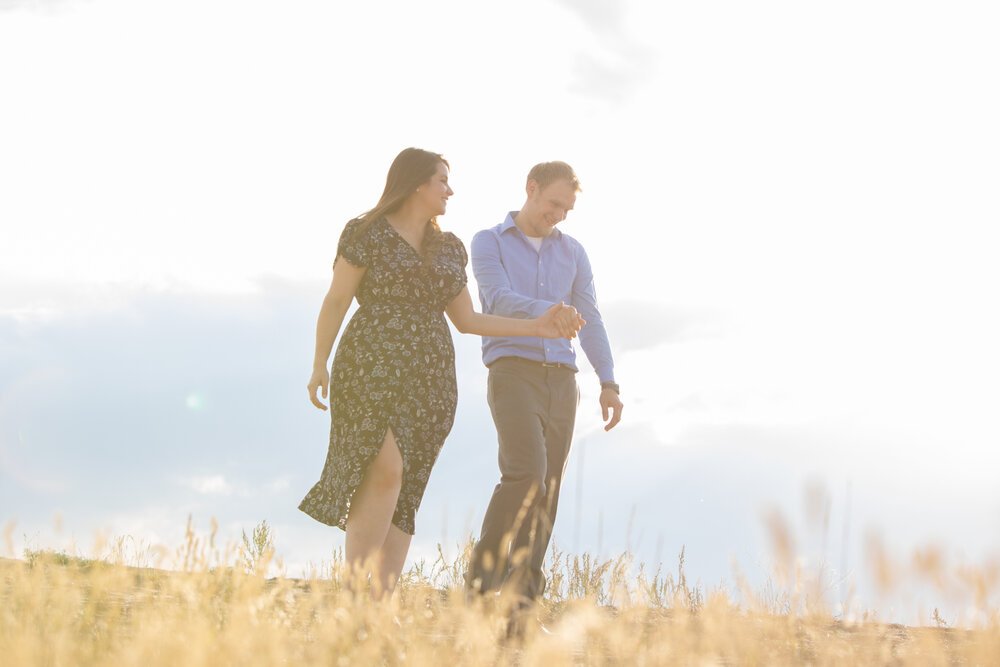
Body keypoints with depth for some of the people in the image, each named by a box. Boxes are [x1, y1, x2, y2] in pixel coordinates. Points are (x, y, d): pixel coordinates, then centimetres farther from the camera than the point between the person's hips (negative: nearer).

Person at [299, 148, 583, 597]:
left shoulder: (447, 249, 16)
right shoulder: (367, 233, -1)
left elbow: (466, 320, 17)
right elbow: (335, 302, -2)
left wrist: (538, 328, 12)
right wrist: (320, 365, -11)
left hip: (429, 380, 6)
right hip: (372, 370, -6)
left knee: (402, 496, -1)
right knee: (386, 473, -22)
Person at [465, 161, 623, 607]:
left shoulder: (572, 252, 17)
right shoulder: (488, 243, 4)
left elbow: (590, 320, 14)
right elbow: (500, 300, -14)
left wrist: (609, 383, 3)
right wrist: (548, 313, -32)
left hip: (560, 381, 5)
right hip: (513, 373, -5)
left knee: (545, 492, -1)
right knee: (527, 474, -25)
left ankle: (521, 604, 0)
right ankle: (482, 578, -16)